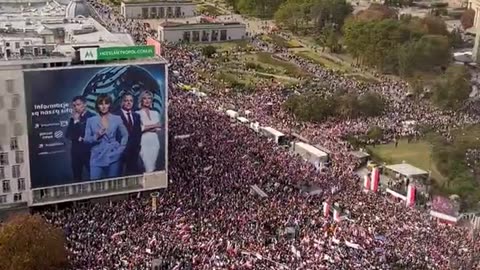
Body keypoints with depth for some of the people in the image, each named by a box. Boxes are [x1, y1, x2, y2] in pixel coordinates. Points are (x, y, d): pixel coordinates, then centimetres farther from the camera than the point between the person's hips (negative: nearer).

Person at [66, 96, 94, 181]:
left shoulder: (92, 117, -6)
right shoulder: (73, 118, 11)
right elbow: (68, 135, 4)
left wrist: (77, 121, -8)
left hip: (88, 151, -5)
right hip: (76, 151, 5)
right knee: (76, 177, 8)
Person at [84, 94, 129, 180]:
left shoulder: (117, 119, 6)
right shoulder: (91, 120, 4)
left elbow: (125, 135, 13)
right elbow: (86, 140, 4)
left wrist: (121, 149, 2)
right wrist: (96, 136, -13)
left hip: (114, 157, 0)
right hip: (97, 158, 0)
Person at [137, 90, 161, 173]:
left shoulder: (155, 113, 14)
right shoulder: (138, 113, -1)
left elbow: (159, 128, 10)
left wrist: (147, 128, -8)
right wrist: (154, 126, -6)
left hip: (154, 141, 5)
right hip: (144, 142, -5)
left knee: (152, 167, 4)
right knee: (149, 169, -10)